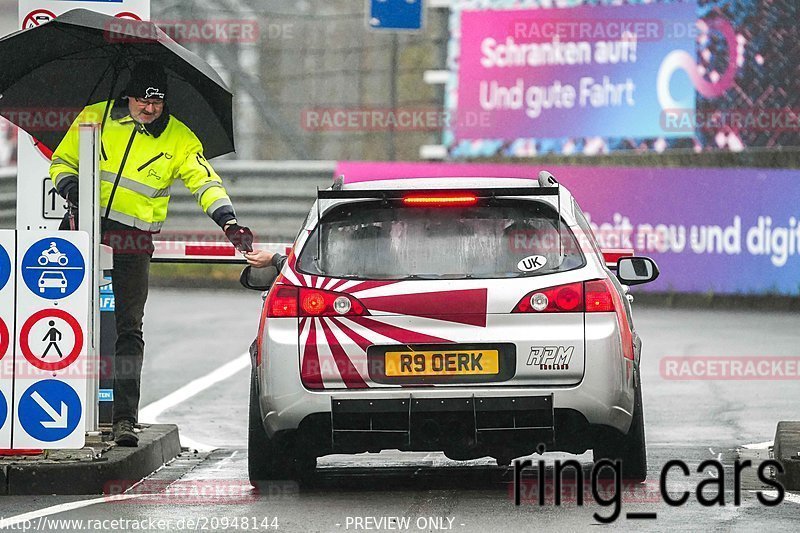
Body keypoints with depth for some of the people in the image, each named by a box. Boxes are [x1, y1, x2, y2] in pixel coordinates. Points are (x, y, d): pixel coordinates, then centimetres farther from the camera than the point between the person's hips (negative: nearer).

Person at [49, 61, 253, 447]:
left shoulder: (178, 139, 1)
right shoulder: (94, 118, 2)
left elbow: (206, 183, -3)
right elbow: (62, 162, 10)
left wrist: (229, 224, -18)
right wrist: (72, 188, -11)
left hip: (133, 241, -1)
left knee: (129, 328, -4)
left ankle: (125, 417, -5)